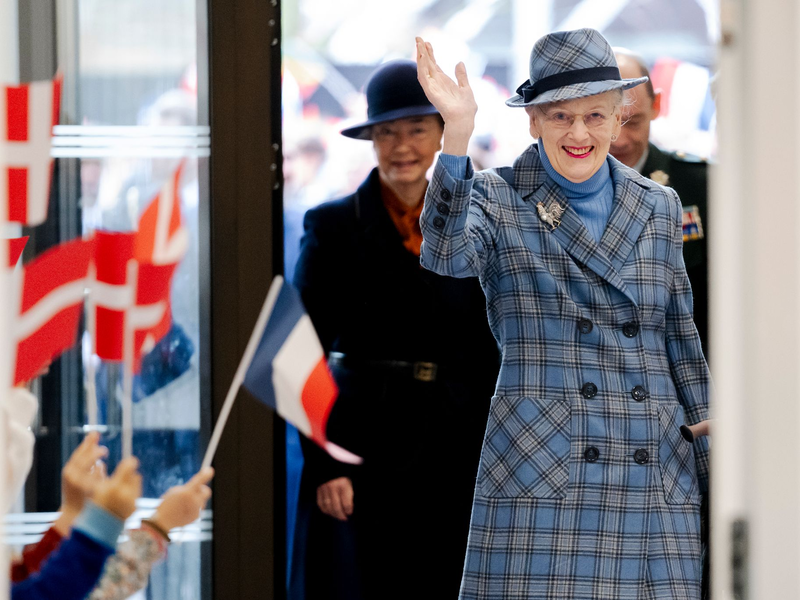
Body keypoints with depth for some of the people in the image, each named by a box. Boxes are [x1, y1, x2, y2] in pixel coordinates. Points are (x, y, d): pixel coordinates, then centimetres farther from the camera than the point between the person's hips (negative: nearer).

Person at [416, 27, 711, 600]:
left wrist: (716, 467, 15)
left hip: (656, 475, 3)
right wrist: (457, 135, -32)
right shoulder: (498, 200, 3)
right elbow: (446, 254, -20)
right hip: (541, 476, -3)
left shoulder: (658, 207, 13)